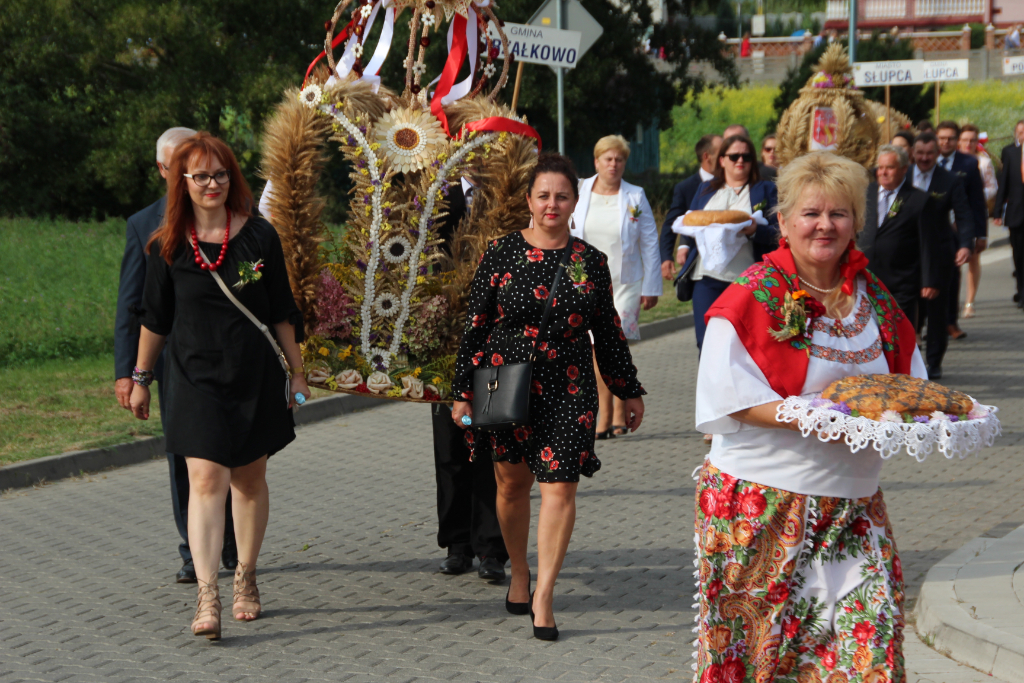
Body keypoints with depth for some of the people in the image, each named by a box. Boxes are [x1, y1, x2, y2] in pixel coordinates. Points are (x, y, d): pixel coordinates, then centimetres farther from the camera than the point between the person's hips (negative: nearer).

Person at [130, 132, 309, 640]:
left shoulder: (259, 237, 0)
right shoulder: (168, 246, 0)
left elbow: (281, 312, 6)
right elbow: (154, 318, 9)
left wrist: (295, 370, 8)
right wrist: (140, 378, 13)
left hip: (255, 374, 1)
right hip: (196, 377, -1)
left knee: (249, 478, 10)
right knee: (206, 479, -11)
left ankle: (245, 580, 26)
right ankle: (207, 597, -16)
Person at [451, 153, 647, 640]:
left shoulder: (590, 262, 4)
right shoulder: (502, 253, -1)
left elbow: (608, 332, 11)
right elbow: (476, 326, 1)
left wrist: (629, 391, 14)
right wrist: (463, 392, -1)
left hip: (568, 390, 0)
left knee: (560, 487, -8)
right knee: (512, 481, 10)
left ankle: (543, 595, -3)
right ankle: (519, 573, 32)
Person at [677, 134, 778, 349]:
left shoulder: (765, 190, 11)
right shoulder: (705, 189, 22)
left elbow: (775, 233, 0)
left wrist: (754, 230, -20)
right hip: (706, 277, 3)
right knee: (707, 344, -4)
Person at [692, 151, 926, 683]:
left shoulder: (872, 299, 10)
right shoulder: (755, 296, -6)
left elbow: (907, 383, 20)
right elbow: (729, 397, -13)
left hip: (853, 507, 5)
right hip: (763, 499, -4)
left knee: (870, 635, -2)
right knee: (763, 637, 1)